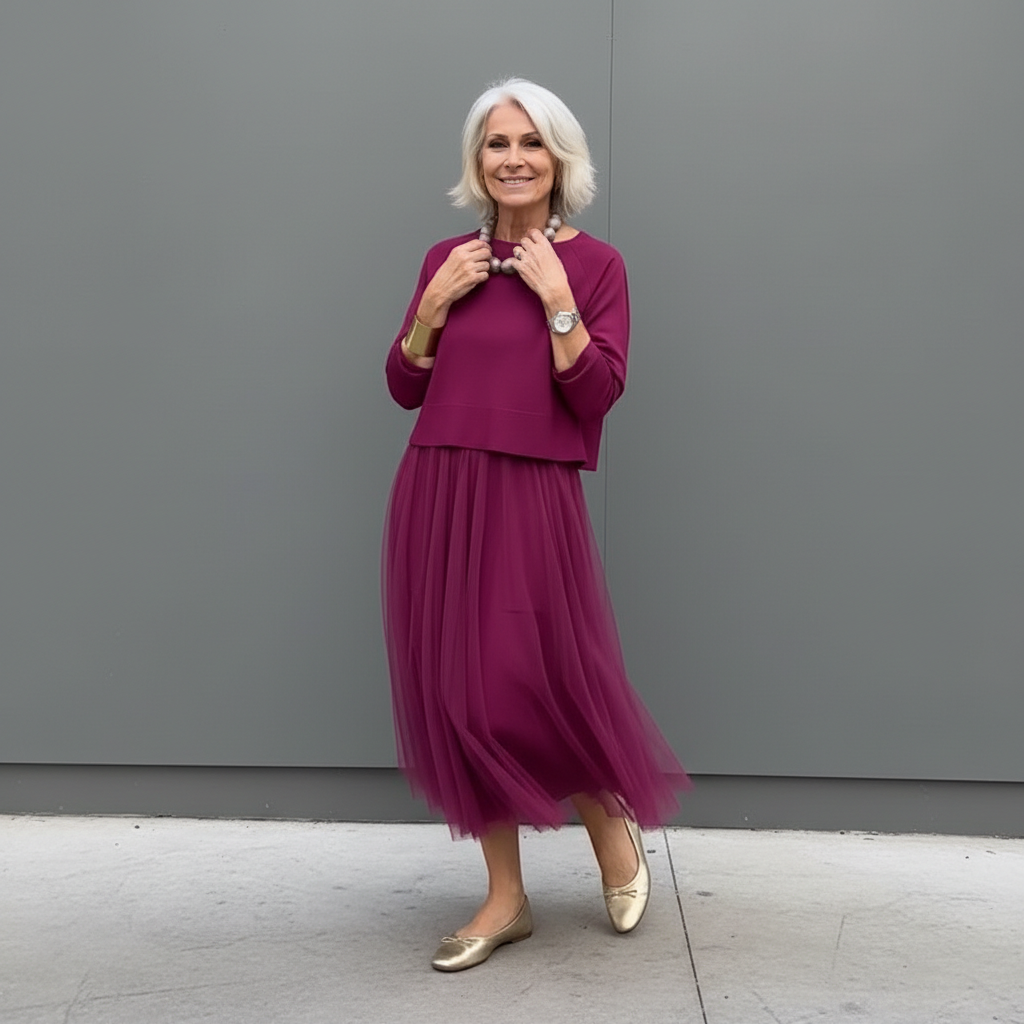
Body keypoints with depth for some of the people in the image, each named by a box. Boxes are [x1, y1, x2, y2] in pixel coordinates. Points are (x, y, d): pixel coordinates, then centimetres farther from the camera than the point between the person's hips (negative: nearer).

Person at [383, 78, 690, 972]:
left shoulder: (594, 264, 0)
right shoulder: (449, 258, 11)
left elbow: (595, 397, -9)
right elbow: (405, 387, 10)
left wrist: (555, 298, -14)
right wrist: (437, 302, -3)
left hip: (532, 501, -4)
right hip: (436, 498, 4)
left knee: (534, 691, -5)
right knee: (460, 696, 6)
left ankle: (613, 827, 26)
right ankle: (506, 898, 19)